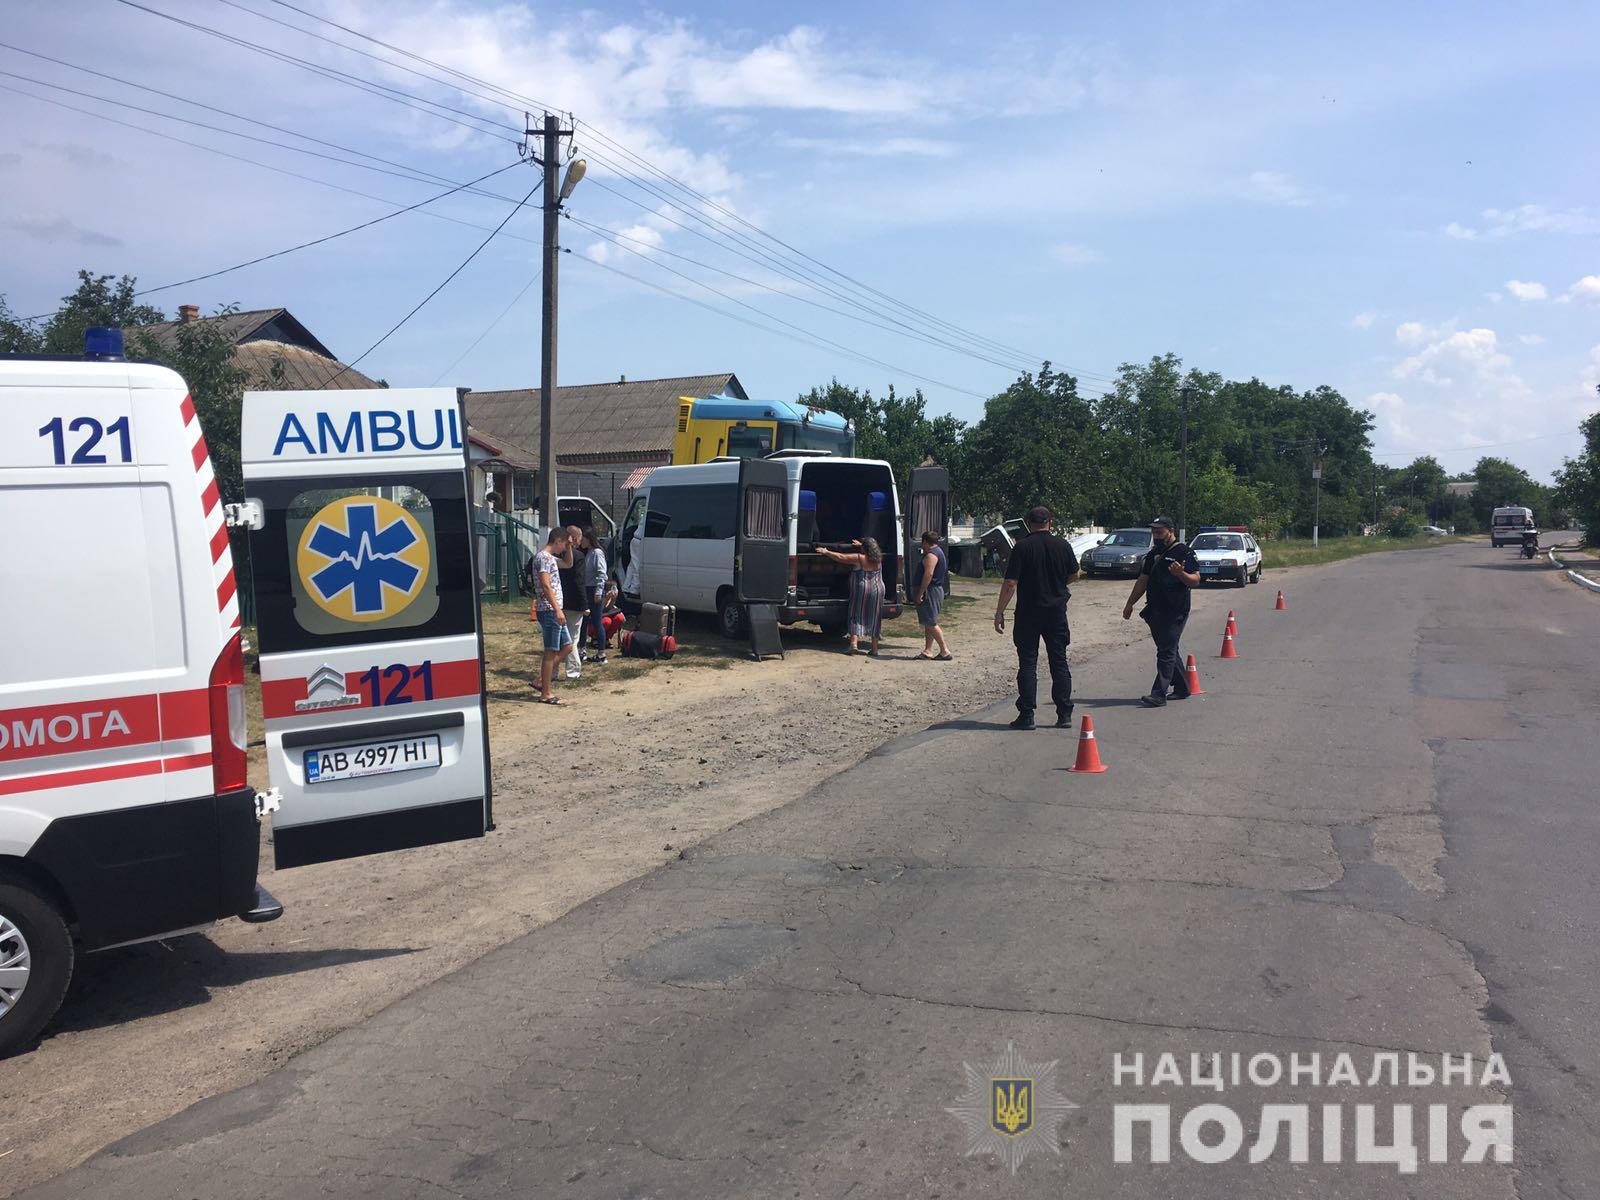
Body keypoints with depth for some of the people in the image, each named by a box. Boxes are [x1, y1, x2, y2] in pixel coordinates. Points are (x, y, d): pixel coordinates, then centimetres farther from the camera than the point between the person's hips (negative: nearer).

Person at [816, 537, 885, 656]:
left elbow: (840, 557, -5)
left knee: (857, 616, 4)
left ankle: (854, 642, -10)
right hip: (877, 590, 4)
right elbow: (872, 550, 29)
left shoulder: (858, 558, -9)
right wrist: (861, 544, 43)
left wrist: (826, 552, 6)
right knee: (874, 619, 8)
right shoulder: (878, 559, 5)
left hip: (861, 589, -4)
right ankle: (874, 649, 8)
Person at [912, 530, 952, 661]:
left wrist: (920, 593, -23)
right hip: (937, 590, 11)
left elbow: (928, 574, -24)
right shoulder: (939, 551, 18)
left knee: (931, 623, -9)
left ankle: (945, 651, -8)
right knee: (929, 623, 12)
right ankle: (928, 650, 13)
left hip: (930, 591, -11)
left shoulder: (931, 554, -15)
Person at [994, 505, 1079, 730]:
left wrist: (1000, 611, -8)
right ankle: (1064, 715, 9)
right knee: (1059, 663, 9)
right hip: (1057, 611, 3)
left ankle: (1026, 715, 0)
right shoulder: (1063, 545, 1)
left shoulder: (1022, 547, -10)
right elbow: (1074, 574, 14)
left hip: (1028, 613, -3)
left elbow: (1010, 583, -14)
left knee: (1027, 664, 2)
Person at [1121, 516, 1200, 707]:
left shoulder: (1184, 553, -6)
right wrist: (1130, 604, 19)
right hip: (1155, 611, 8)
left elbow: (1195, 581, -11)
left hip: (1175, 611, -8)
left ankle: (1159, 694, -14)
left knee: (1167, 652, -10)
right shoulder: (1154, 554, 18)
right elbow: (1143, 581, 23)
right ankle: (1182, 688, 24)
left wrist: (1180, 573, -30)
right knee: (1169, 650, 14)